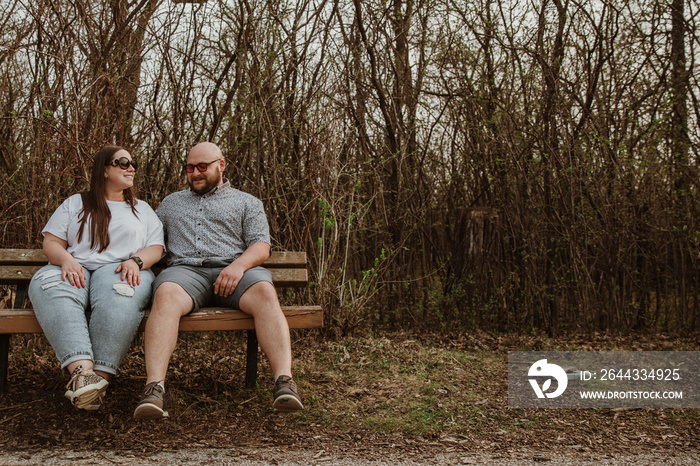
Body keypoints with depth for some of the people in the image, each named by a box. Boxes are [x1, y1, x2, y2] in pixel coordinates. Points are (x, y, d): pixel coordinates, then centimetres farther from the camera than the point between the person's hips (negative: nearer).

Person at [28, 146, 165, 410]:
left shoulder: (142, 209, 27)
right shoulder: (75, 203, 25)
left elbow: (156, 248, 14)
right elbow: (51, 242, 15)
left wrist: (136, 260, -9)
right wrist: (66, 259, -9)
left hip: (119, 269, 0)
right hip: (75, 269, 1)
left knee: (120, 296, -40)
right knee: (49, 289, -37)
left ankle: (100, 377, -46)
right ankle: (82, 371, -52)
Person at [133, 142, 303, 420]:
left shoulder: (247, 202, 24)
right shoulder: (171, 202, 34)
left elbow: (261, 246, 10)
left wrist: (238, 265, -12)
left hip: (234, 270, -1)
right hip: (185, 270, 1)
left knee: (265, 293, -35)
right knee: (165, 295, -36)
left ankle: (284, 382, -48)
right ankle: (154, 388, -49)